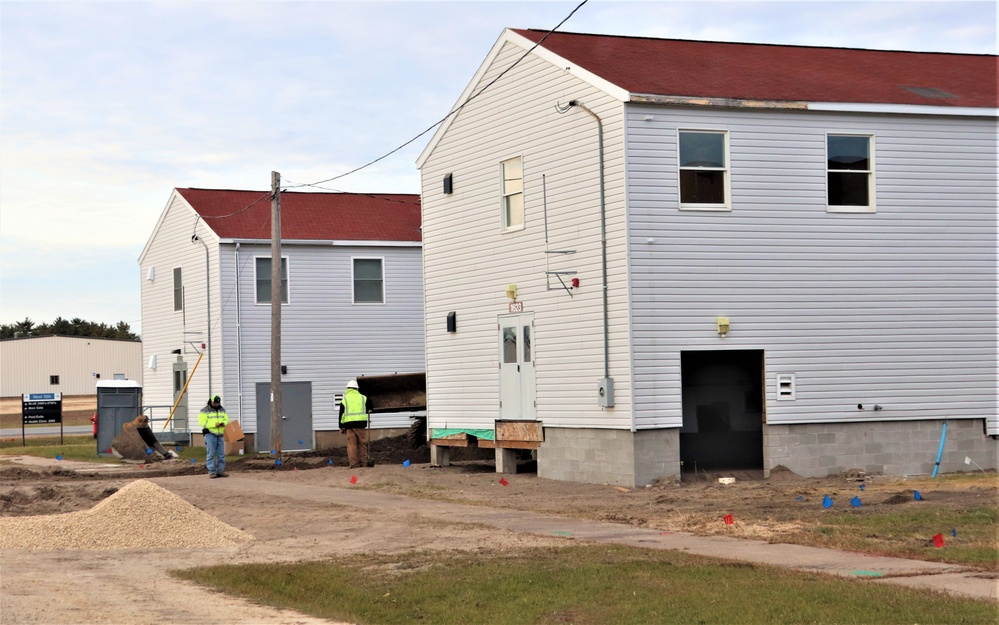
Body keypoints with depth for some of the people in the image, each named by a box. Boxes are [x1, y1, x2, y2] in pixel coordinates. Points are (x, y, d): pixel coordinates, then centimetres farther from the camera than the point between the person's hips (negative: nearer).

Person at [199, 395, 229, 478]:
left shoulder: (222, 410, 15)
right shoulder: (204, 411, -3)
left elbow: (227, 420, 16)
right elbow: (202, 423, -12)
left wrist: (224, 423, -9)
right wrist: (214, 425, -21)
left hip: (220, 434, 5)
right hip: (210, 434, -5)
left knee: (221, 454, 3)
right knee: (211, 454, -7)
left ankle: (220, 471, 9)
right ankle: (211, 472, -5)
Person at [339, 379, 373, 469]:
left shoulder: (345, 399, 6)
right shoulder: (362, 397, 8)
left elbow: (341, 413, 4)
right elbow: (369, 409, 17)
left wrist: (341, 427, 8)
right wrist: (368, 411, 41)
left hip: (349, 424, 0)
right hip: (360, 423, 0)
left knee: (351, 444, 0)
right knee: (362, 443, 7)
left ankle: (354, 464, -4)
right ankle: (364, 463, 6)